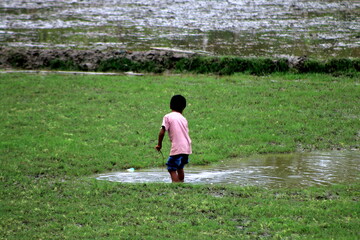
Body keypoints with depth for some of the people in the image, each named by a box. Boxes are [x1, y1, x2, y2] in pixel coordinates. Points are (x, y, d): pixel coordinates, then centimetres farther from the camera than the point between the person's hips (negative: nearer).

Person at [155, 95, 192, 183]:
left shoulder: (167, 117, -1)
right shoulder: (183, 118, 16)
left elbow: (162, 132, -8)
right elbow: (186, 132, 15)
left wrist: (159, 144, 4)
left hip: (177, 149, -7)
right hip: (187, 148, 7)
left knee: (172, 169, -5)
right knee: (180, 167, 24)